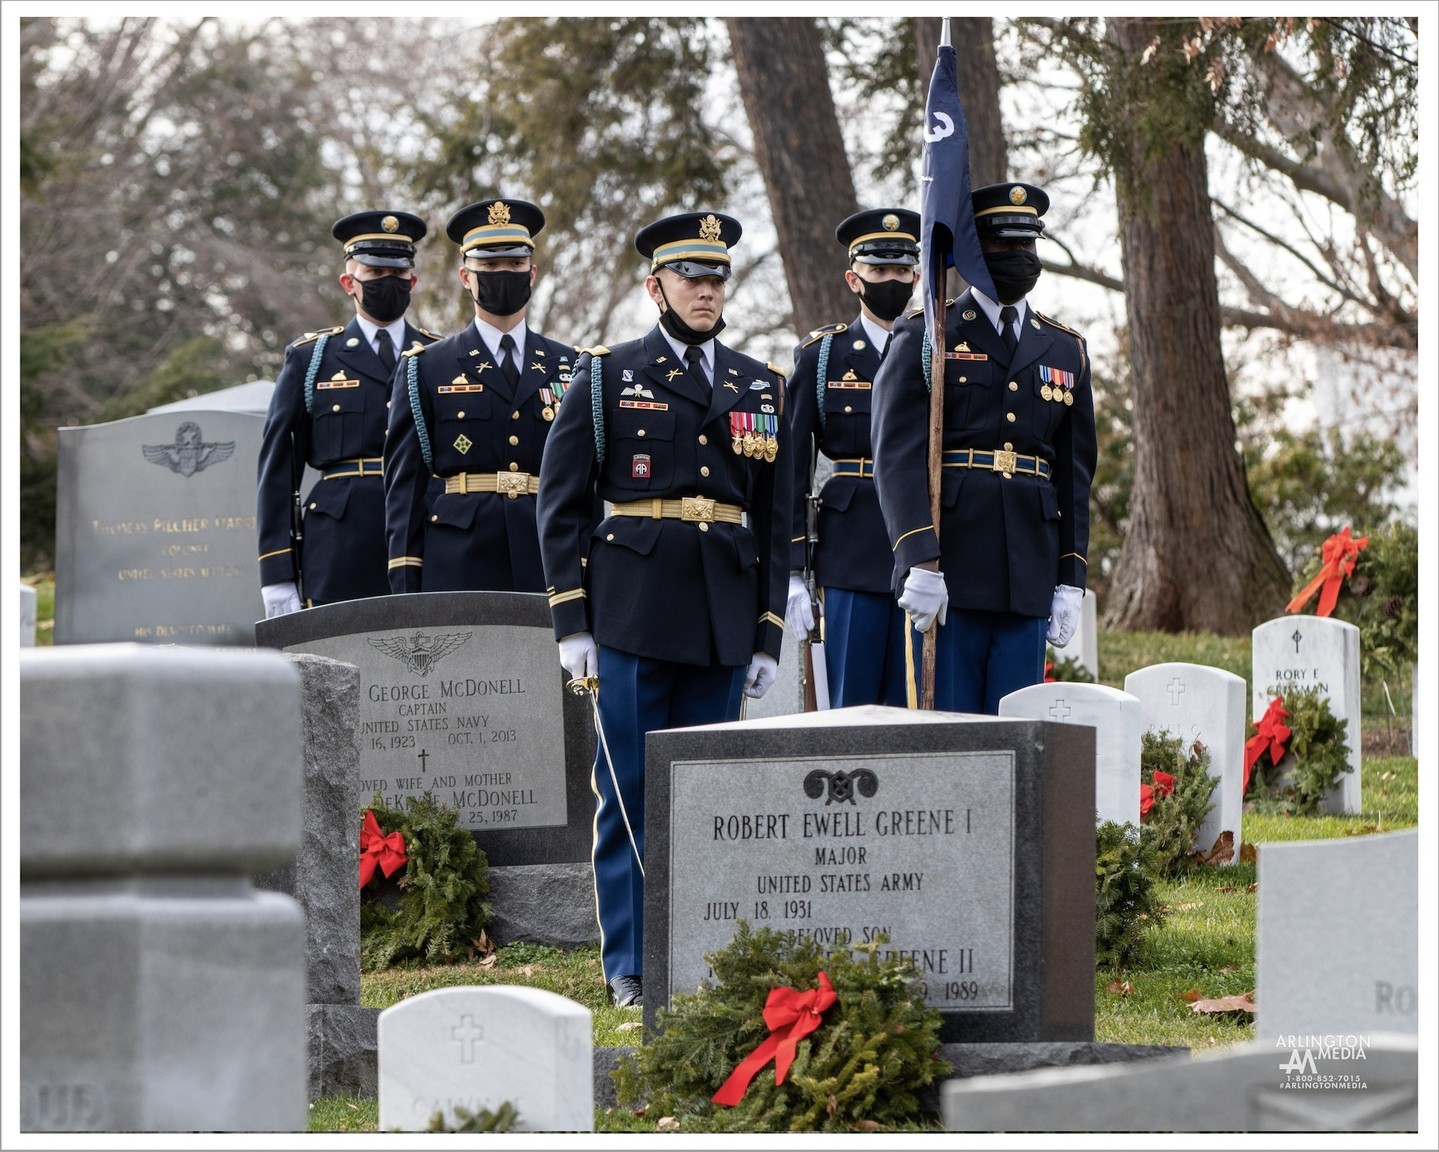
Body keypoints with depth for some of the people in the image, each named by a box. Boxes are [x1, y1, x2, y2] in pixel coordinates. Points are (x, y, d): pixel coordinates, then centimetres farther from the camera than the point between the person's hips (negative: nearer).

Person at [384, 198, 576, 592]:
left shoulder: (569, 367, 15)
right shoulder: (426, 369, 9)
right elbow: (404, 485, 5)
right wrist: (405, 587, -2)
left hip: (549, 572, 2)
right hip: (459, 571, -2)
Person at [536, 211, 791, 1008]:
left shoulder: (760, 389, 13)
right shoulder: (606, 378, 3)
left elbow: (775, 520, 14)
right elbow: (559, 506, 1)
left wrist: (769, 635, 8)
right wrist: (571, 623, -5)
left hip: (723, 627, 3)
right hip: (633, 617, -3)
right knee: (629, 793, -3)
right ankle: (630, 966, 2)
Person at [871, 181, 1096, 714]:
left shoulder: (1066, 351, 16)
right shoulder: (925, 338, 2)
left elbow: (1074, 474, 17)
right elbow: (898, 457, -7)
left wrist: (1071, 581, 10)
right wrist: (920, 563, -18)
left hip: (1028, 578, 4)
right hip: (945, 573, -4)